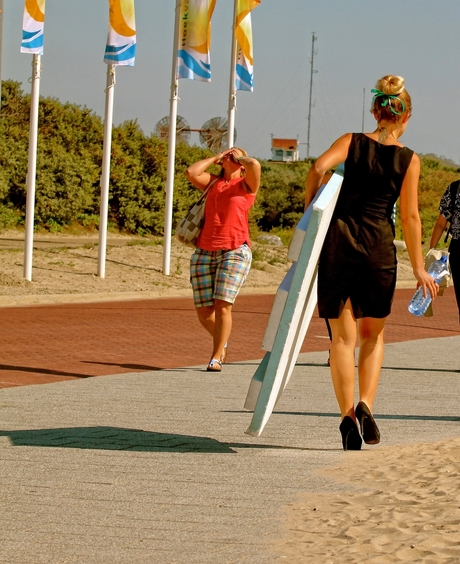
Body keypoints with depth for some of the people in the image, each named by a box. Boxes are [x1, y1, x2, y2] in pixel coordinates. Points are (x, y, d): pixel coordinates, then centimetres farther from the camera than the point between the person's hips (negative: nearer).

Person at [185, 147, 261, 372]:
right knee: (203, 311, 2)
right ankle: (221, 340, 30)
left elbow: (255, 164, -13)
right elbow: (191, 172, 2)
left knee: (222, 305, -16)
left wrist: (239, 157, 7)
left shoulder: (247, 185, 7)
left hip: (235, 252, -4)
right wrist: (216, 157, 12)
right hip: (204, 252, 4)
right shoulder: (212, 182, 18)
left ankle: (216, 358, -7)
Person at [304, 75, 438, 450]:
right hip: (379, 245, 0)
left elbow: (319, 167, -14)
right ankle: (365, 405, -2)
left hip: (339, 240, 0)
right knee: (373, 333, 17)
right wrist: (418, 267, 8)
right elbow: (410, 216, 2)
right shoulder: (409, 160, 3)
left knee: (343, 336, 6)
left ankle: (347, 415, -5)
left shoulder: (351, 142, 4)